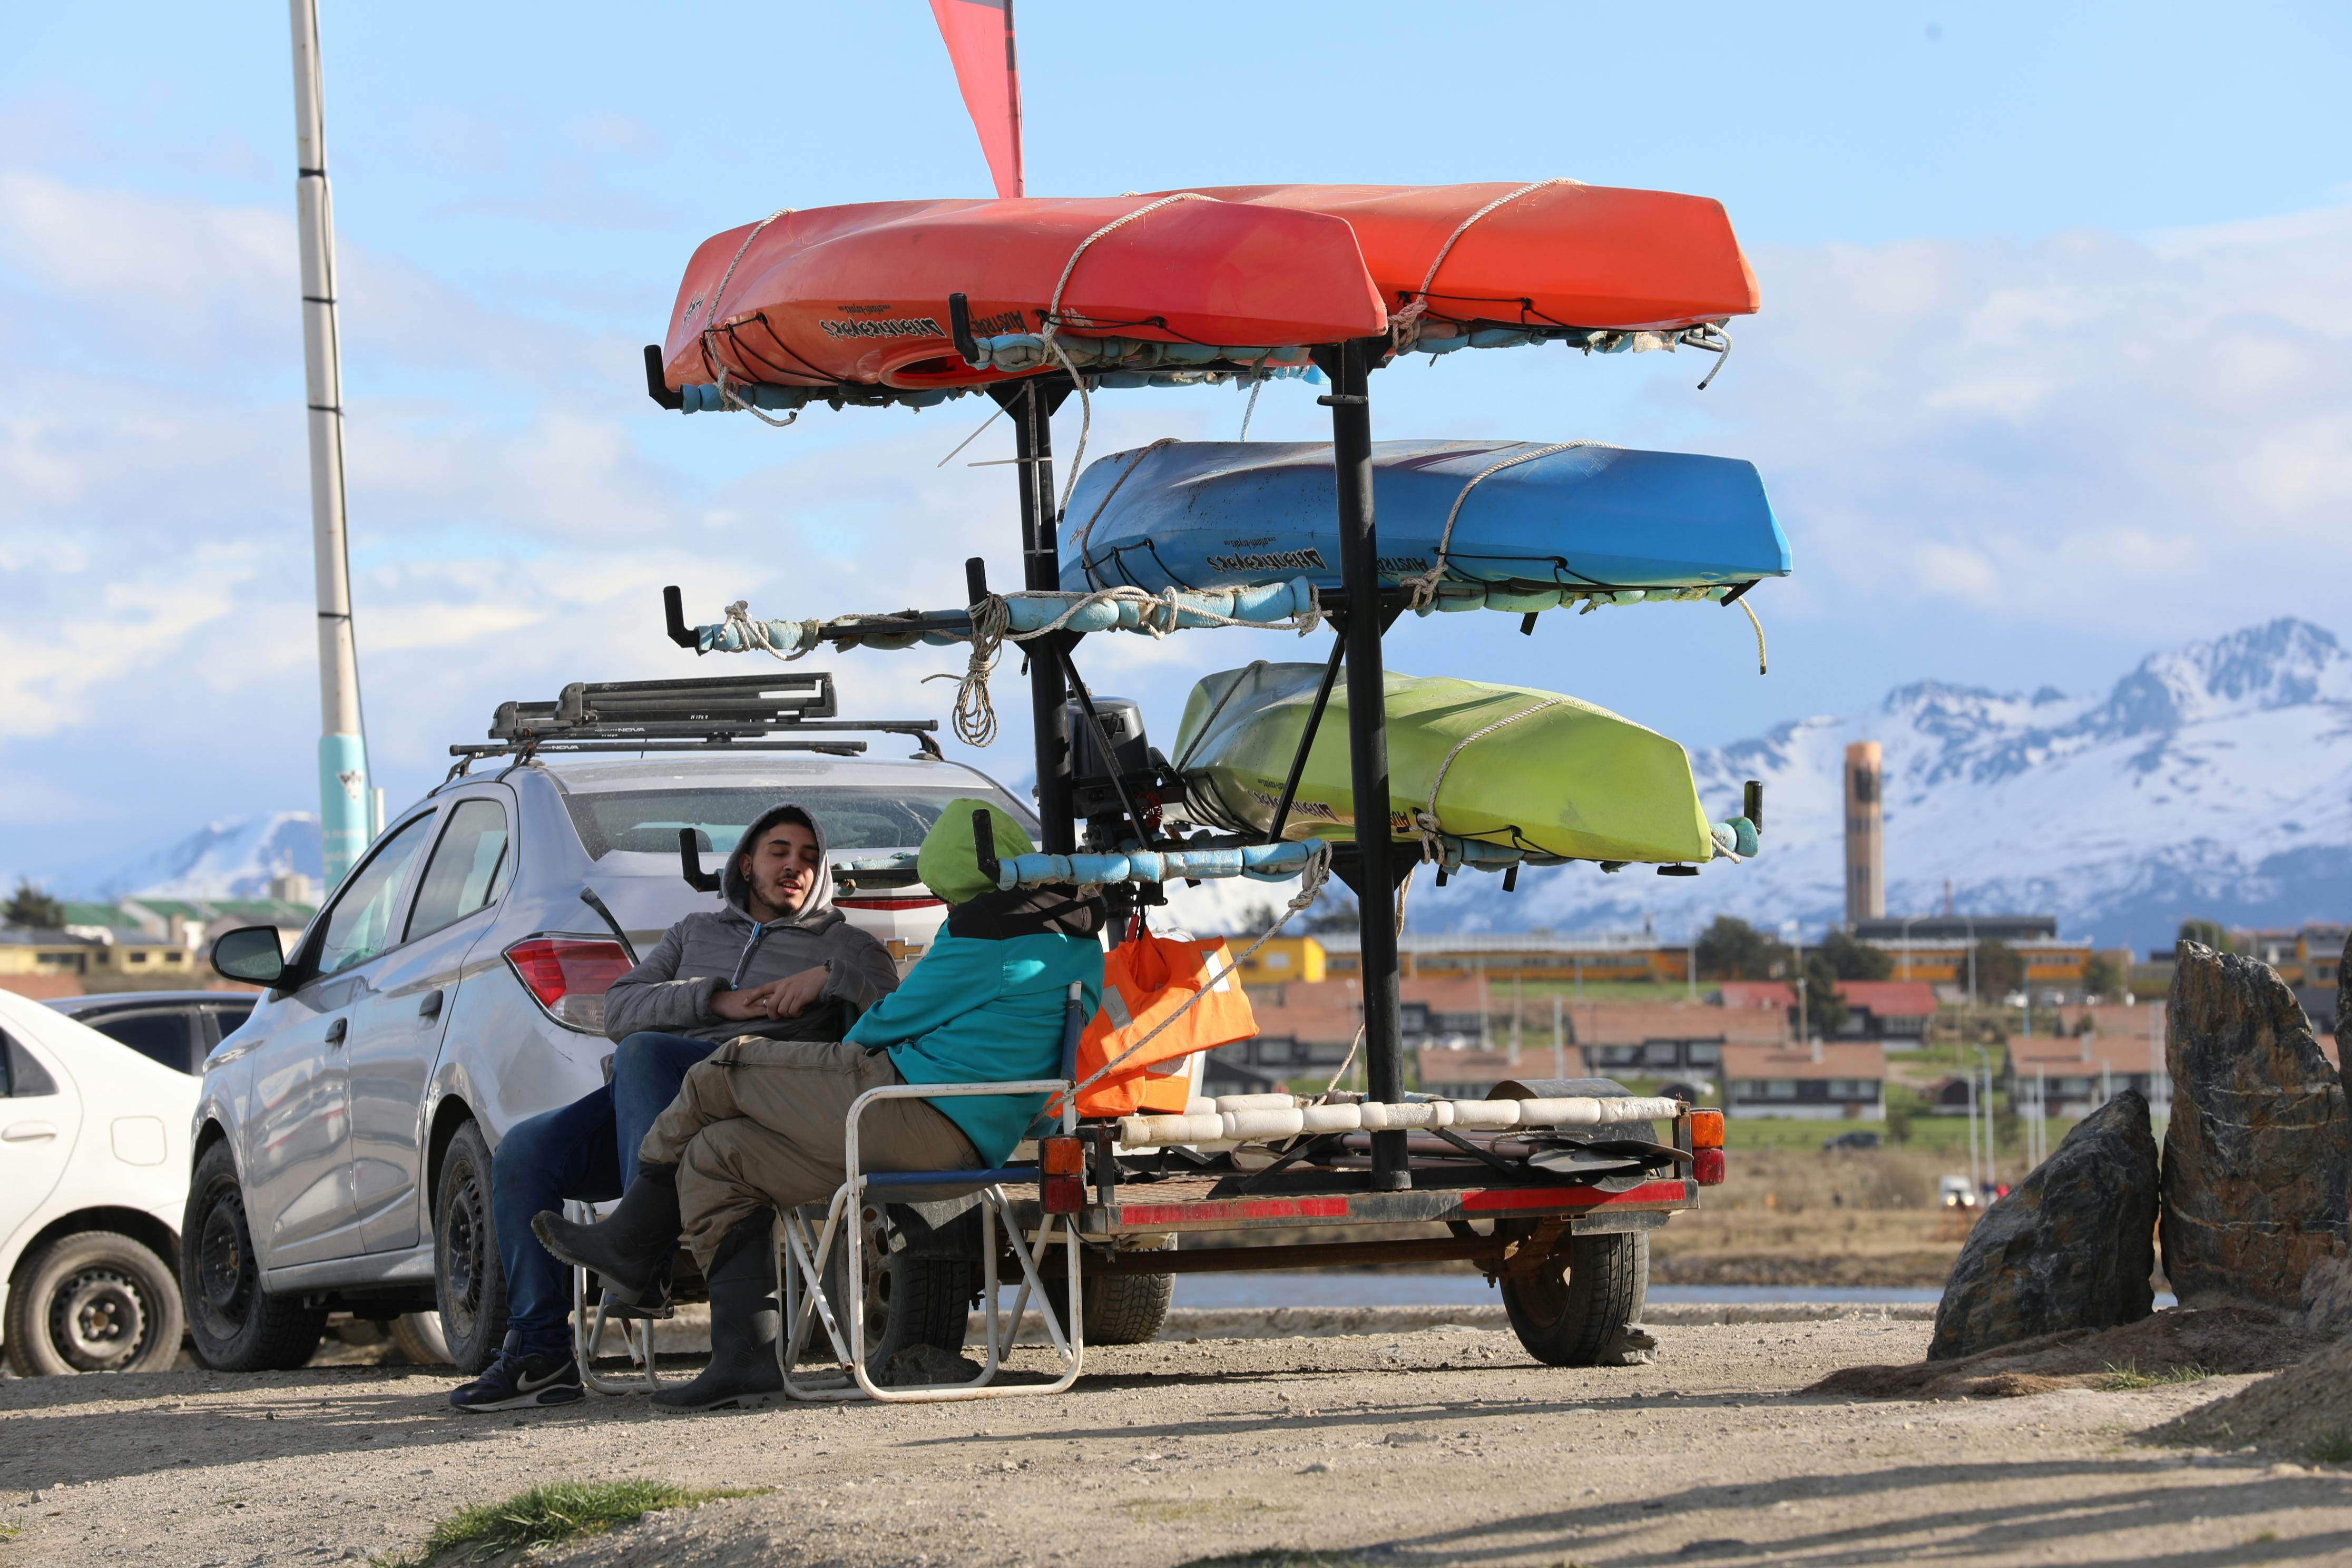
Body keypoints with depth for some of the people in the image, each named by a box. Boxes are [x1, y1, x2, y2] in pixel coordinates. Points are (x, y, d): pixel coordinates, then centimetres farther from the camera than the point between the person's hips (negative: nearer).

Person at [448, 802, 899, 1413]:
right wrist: (715, 998, 3)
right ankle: (539, 1351, -20)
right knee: (524, 1151, -19)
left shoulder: (843, 944, 22)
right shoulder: (696, 933, 32)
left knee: (643, 1053, -36)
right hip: (648, 1101, 5)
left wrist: (827, 978, -7)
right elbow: (618, 1010, 16)